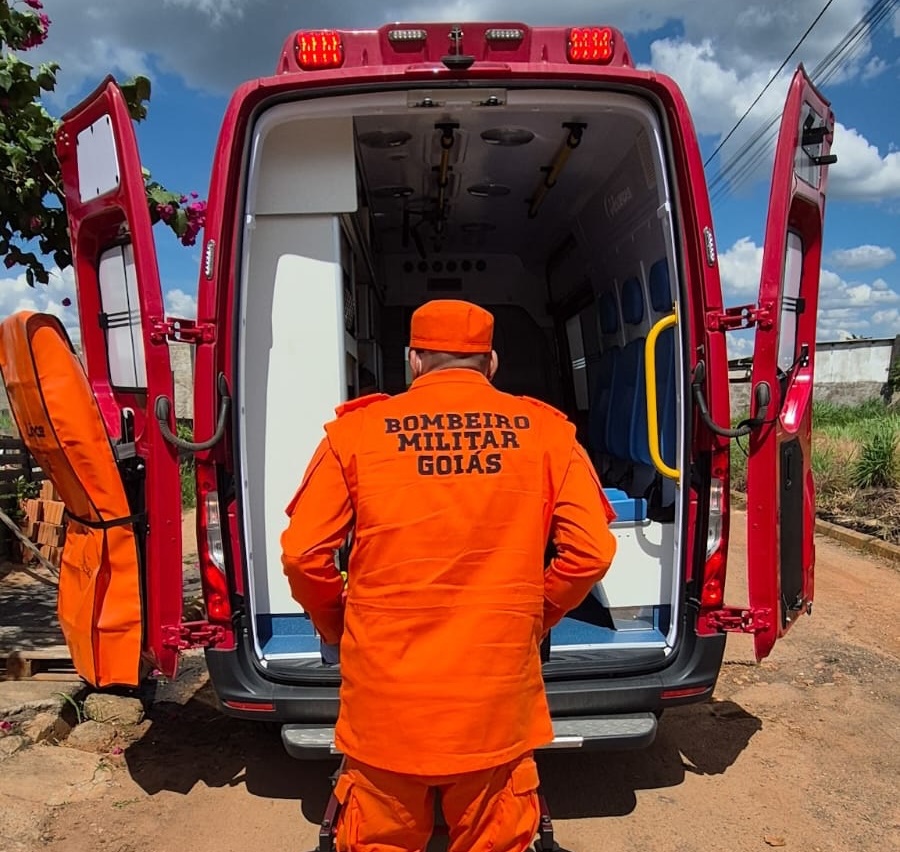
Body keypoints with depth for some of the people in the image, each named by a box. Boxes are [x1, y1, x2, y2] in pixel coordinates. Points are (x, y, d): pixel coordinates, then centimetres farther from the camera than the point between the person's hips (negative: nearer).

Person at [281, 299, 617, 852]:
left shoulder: (358, 430, -4)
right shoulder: (545, 431, -2)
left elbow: (303, 552, -5)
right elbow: (591, 551, -5)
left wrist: (337, 625, 12)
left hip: (385, 703, 0)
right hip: (498, 703, 1)